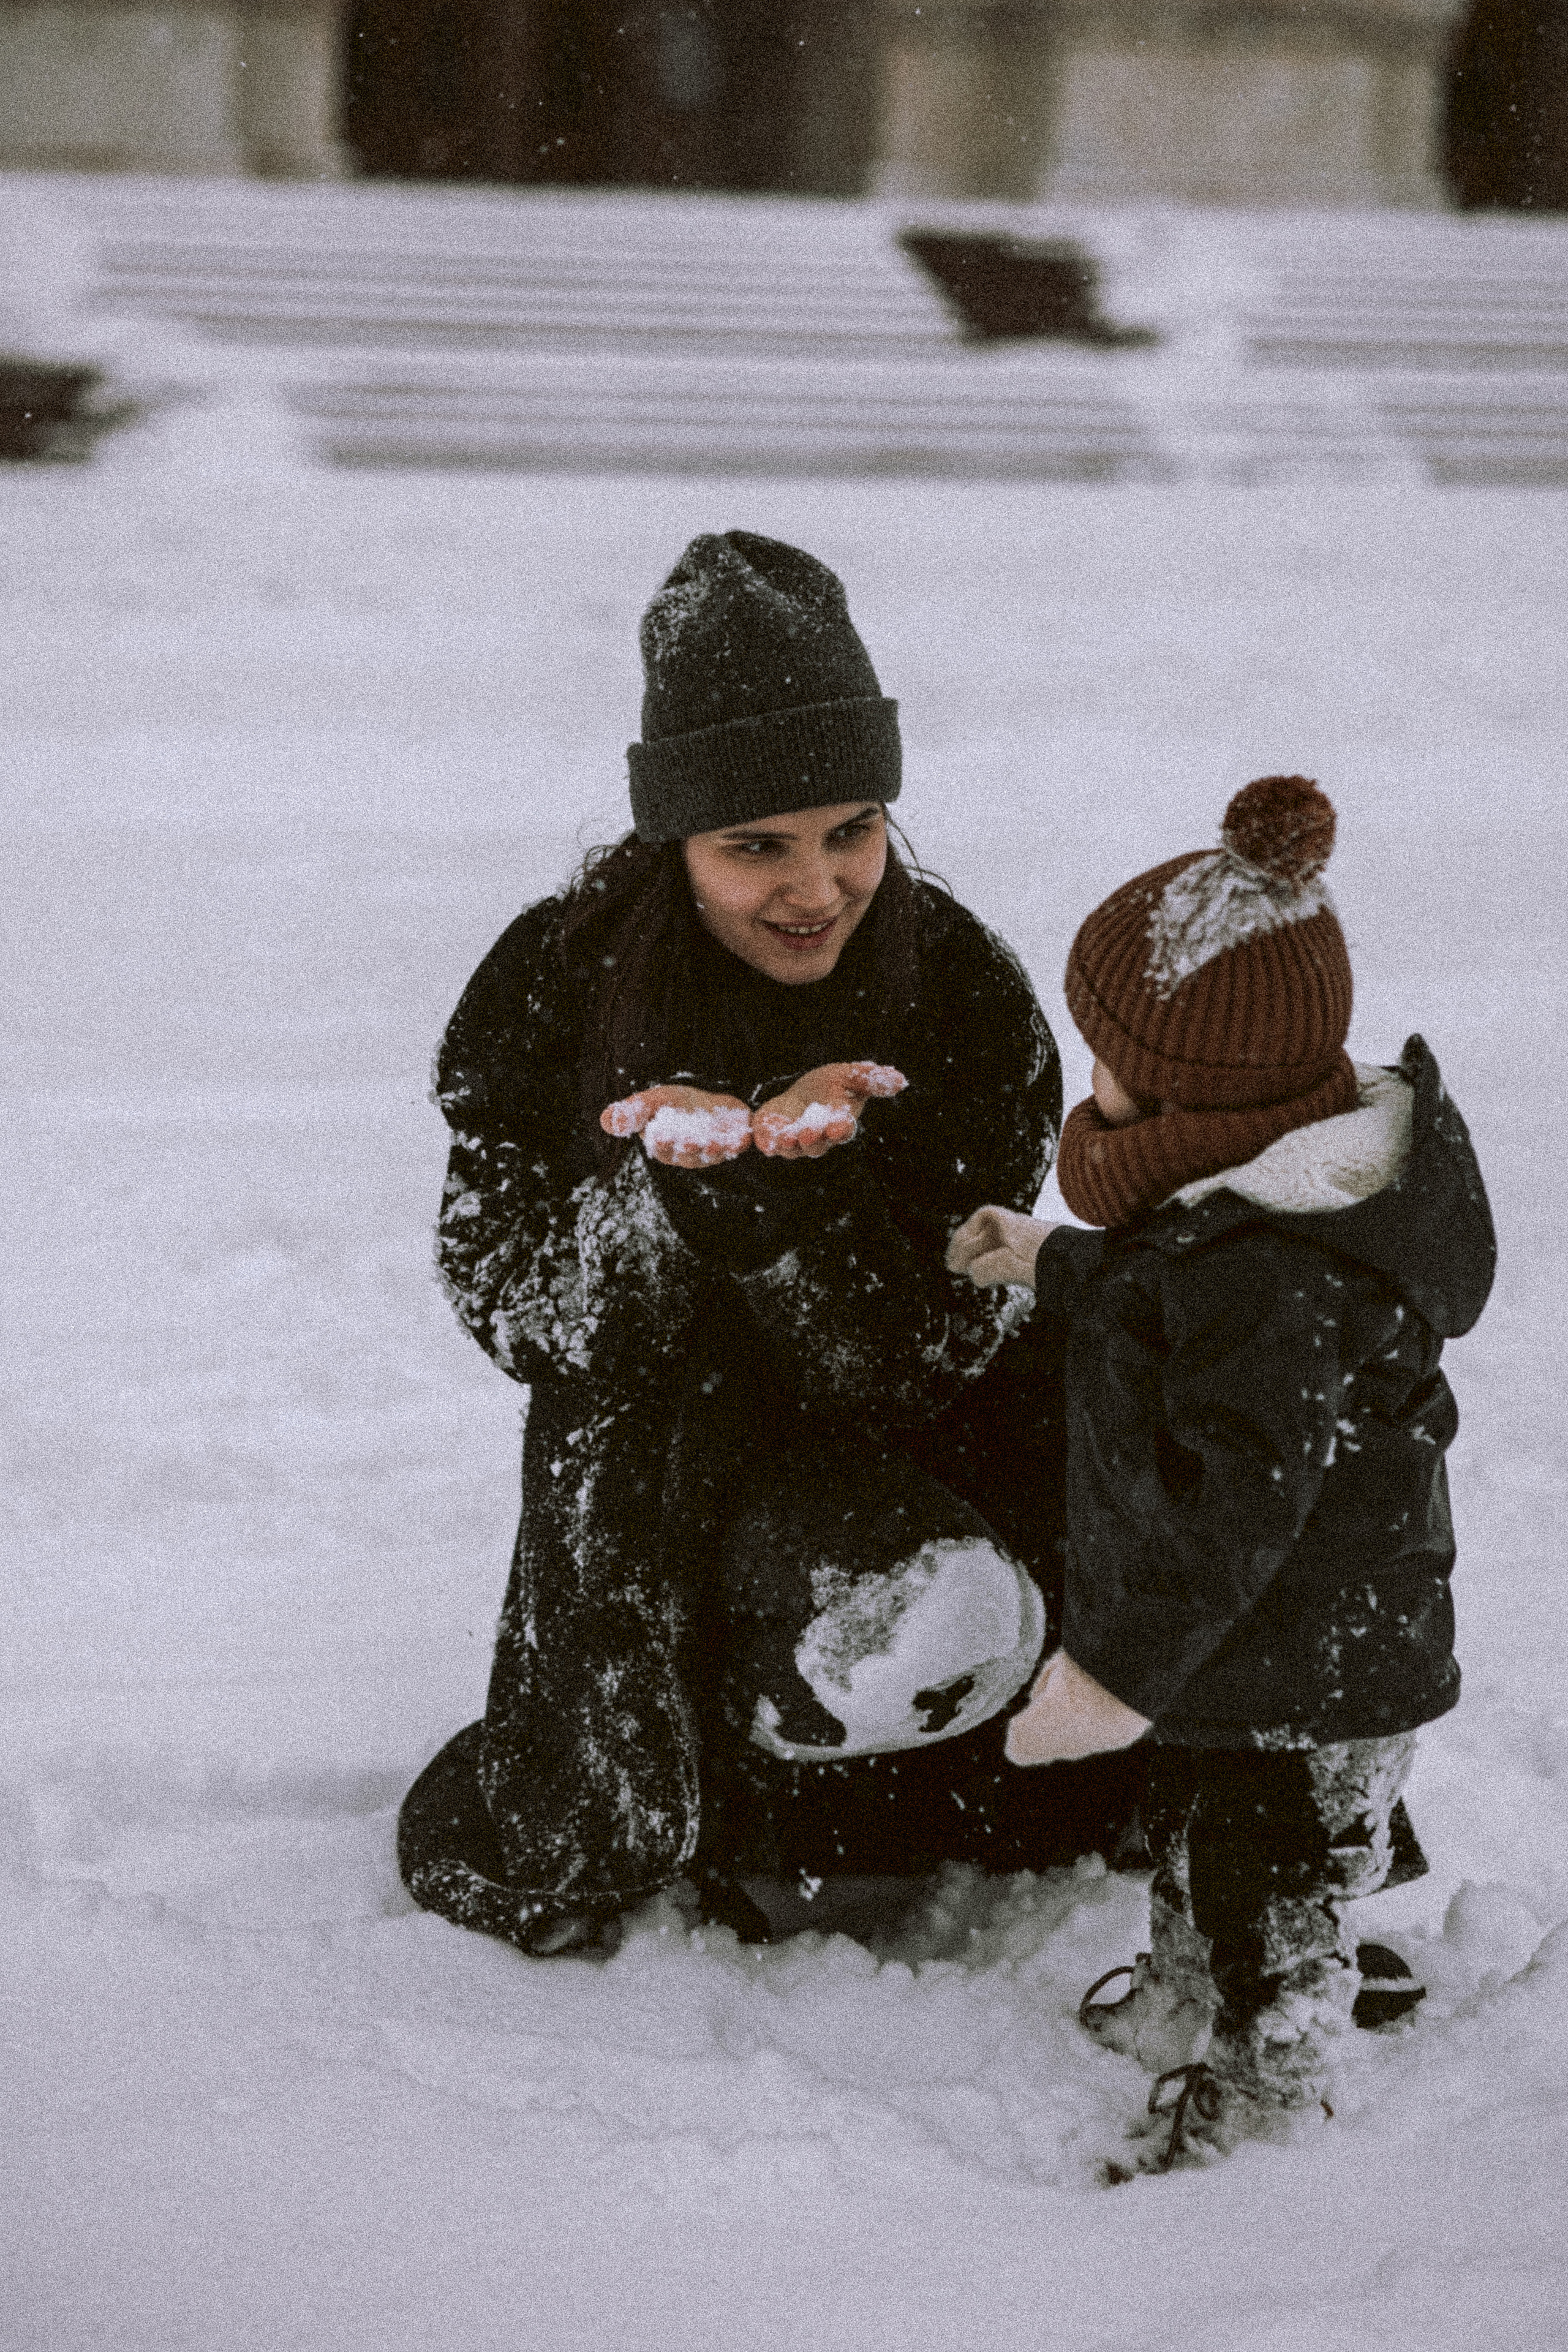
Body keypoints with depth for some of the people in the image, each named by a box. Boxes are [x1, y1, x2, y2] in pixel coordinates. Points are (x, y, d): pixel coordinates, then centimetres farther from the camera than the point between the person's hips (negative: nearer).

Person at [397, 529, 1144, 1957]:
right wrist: (663, 1181, -34)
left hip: (912, 1451, 1)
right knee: (541, 1896, -13)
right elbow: (505, 1305, -14)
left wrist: (792, 1192, -37)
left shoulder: (969, 1001, -16)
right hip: (644, 1449, -1)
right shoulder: (556, 982, -14)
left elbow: (917, 1355, -18)